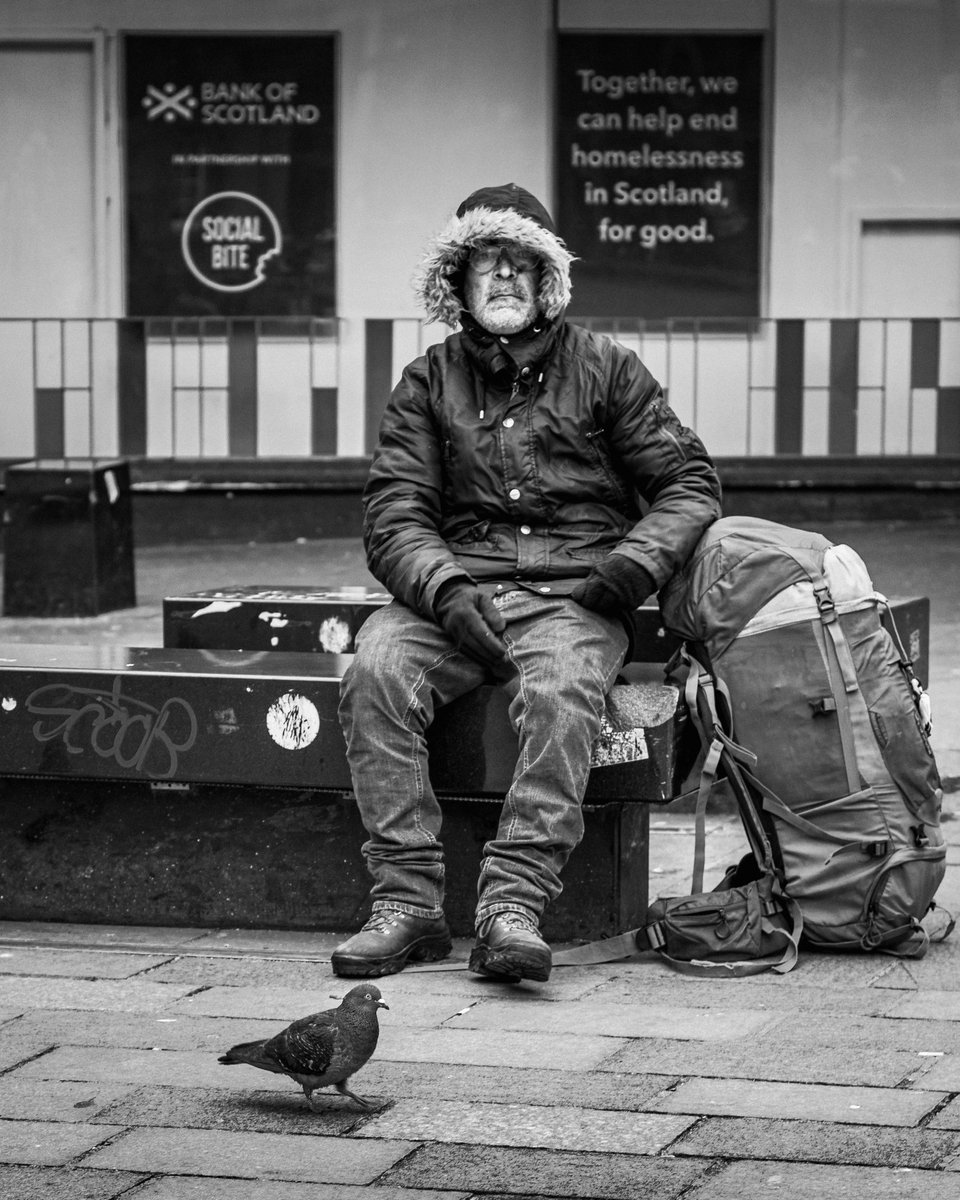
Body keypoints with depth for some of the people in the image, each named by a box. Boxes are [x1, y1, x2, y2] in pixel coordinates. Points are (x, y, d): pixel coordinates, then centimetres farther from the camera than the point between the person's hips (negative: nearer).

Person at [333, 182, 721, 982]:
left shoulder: (605, 370, 12)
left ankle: (514, 903, -42)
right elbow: (394, 517, 6)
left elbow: (691, 484, 11)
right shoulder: (430, 381, 15)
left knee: (561, 691, -36)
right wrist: (446, 589, -15)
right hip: (452, 591, 2)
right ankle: (407, 902, -29)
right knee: (376, 673, -30)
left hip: (572, 597, -2)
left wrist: (633, 564, -9)